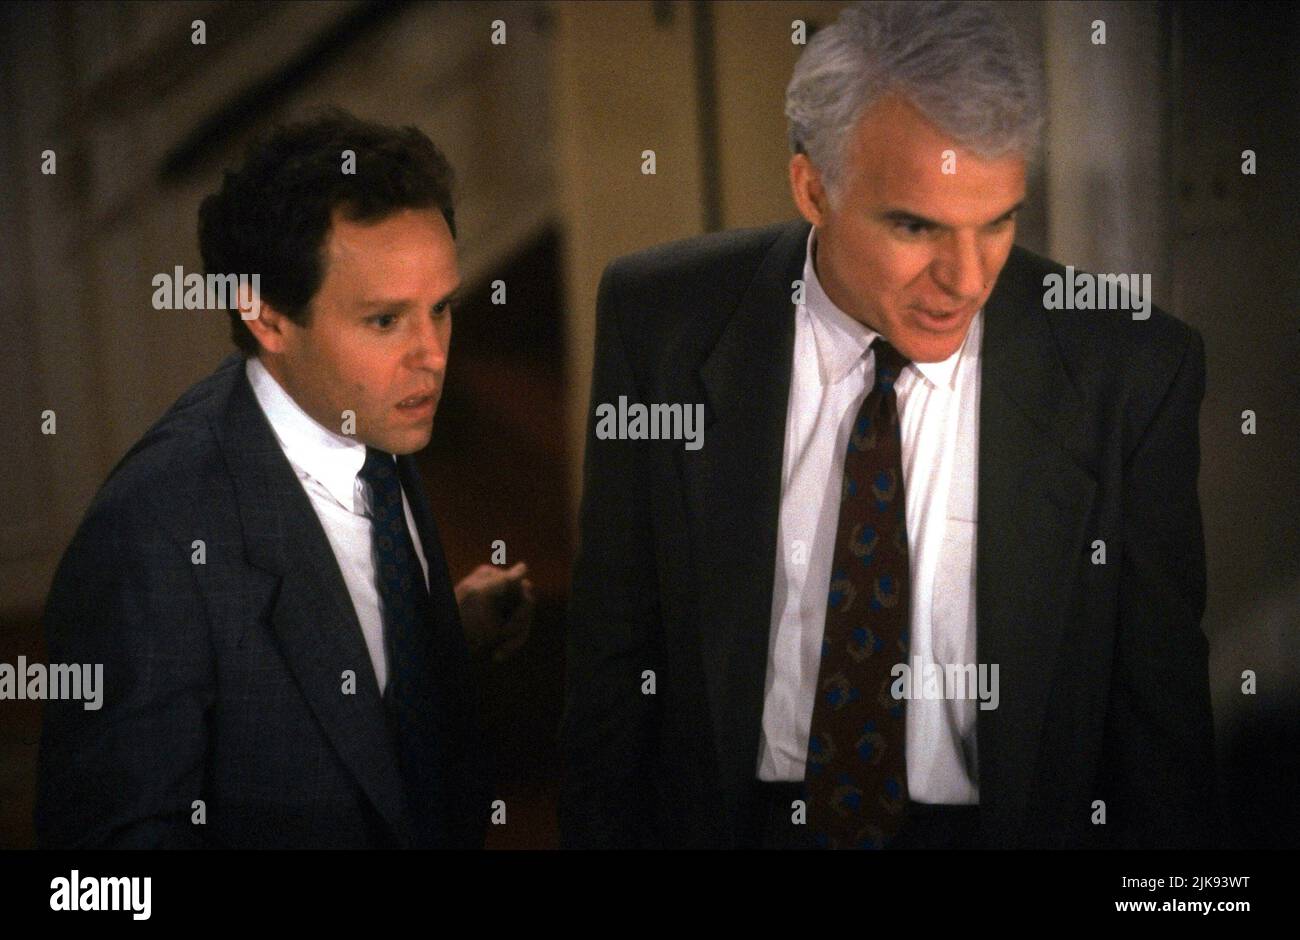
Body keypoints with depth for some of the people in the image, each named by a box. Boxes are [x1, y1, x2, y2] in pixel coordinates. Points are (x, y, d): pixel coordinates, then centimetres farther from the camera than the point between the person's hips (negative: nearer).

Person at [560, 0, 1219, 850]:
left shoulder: (1131, 373, -8)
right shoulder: (663, 325, -5)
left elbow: (1162, 703, 0)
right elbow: (614, 646, 2)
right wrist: (600, 836, 0)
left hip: (1010, 825, -2)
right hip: (731, 820, 2)